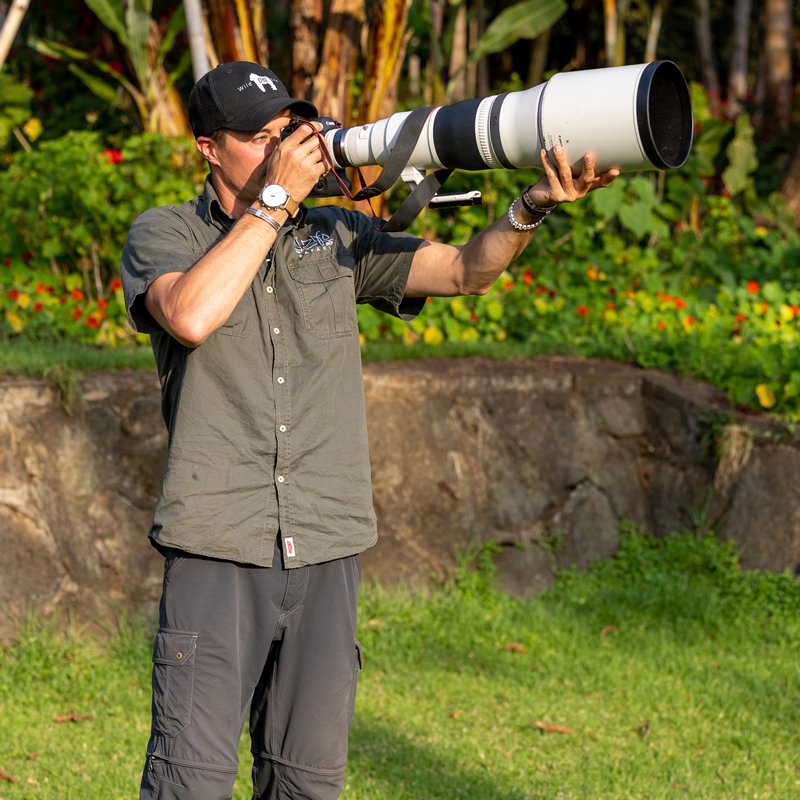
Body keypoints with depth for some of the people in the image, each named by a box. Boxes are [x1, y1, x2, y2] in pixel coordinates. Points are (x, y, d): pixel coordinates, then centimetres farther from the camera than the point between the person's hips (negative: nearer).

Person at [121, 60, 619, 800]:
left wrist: (534, 207, -14)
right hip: (218, 546, -4)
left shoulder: (338, 237, 14)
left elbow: (464, 270, 5)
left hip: (327, 551, 4)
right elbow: (191, 316, -18)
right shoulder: (164, 235, 4)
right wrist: (275, 200, -12)